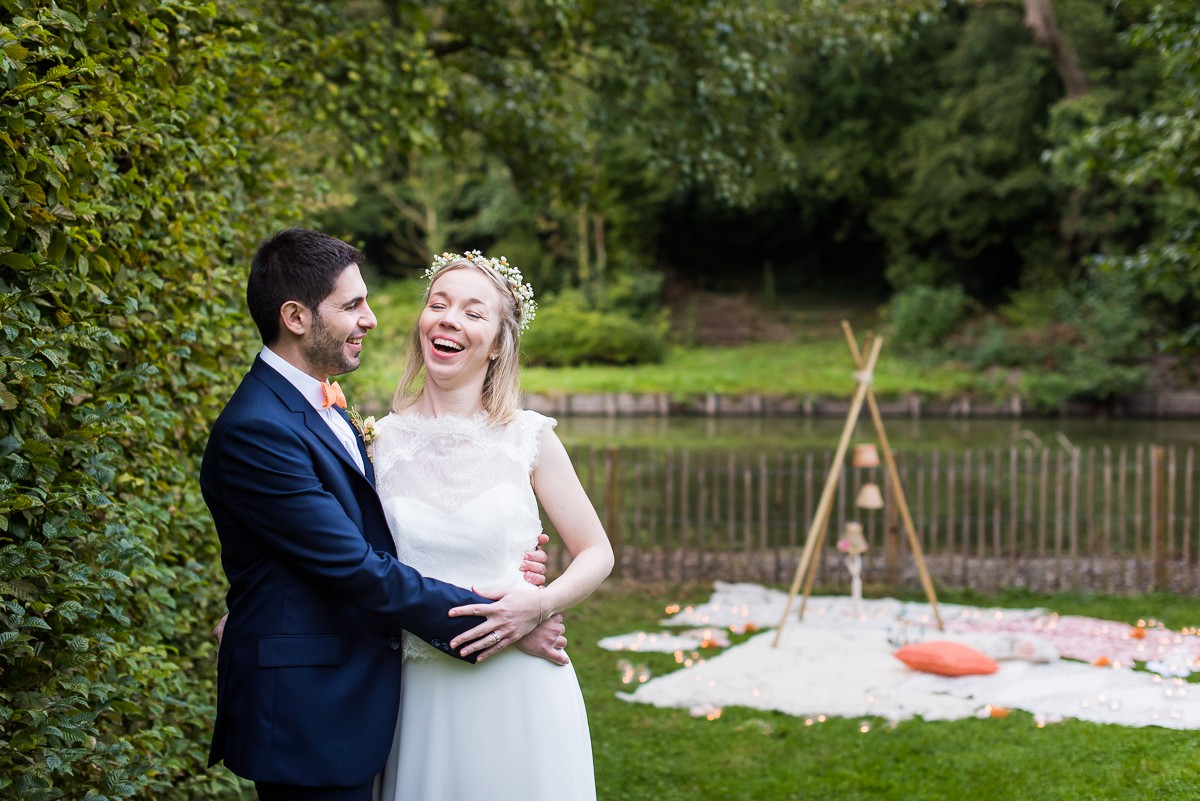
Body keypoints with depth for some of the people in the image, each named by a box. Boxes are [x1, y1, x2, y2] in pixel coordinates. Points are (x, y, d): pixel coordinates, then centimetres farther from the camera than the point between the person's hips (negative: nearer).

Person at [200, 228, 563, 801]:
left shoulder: (322, 407, 12)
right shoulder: (256, 431, -20)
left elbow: (370, 543, 10)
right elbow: (357, 571, -21)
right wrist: (497, 620, -16)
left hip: (350, 698, 9)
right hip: (305, 712, -9)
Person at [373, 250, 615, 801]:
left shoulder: (528, 438, -4)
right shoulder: (382, 440, 1)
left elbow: (596, 554, 2)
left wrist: (540, 604, -16)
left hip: (519, 689, -1)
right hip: (424, 695, 2)